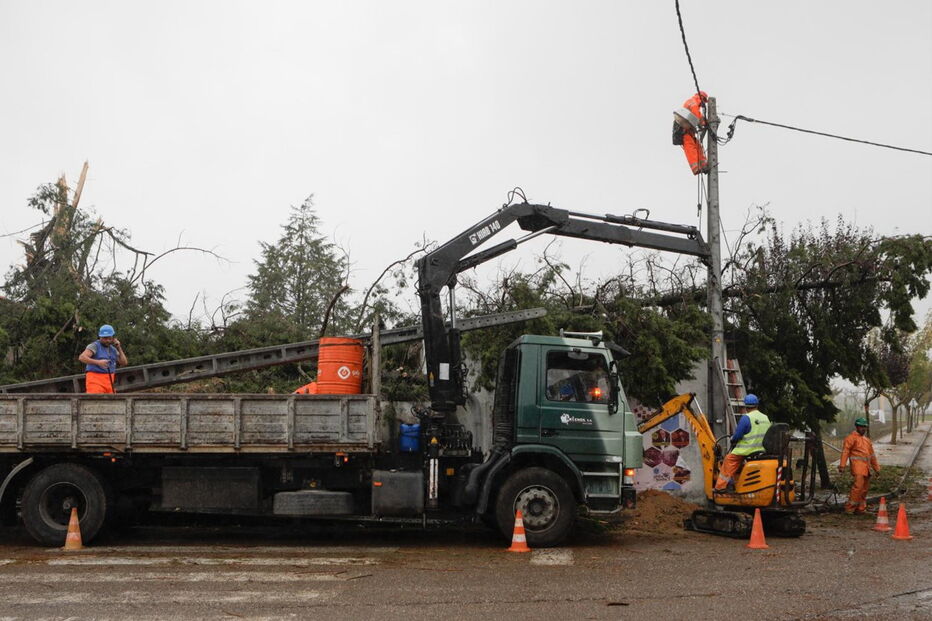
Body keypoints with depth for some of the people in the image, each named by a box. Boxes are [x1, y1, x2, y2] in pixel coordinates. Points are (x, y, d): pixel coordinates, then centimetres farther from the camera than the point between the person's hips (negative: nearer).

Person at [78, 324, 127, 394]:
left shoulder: (113, 349, 17)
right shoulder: (94, 346, -4)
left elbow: (123, 363, 12)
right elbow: (82, 357, -18)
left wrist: (119, 348, 3)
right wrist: (98, 362, -32)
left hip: (109, 382, 7)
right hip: (95, 380, -7)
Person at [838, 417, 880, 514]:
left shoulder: (867, 440, 25)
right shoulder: (852, 437, 0)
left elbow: (872, 455, 31)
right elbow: (845, 451, -8)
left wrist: (876, 468, 30)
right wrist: (842, 465, -17)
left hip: (866, 467, 8)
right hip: (857, 464, -8)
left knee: (864, 489, 8)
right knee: (858, 486, -19)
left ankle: (861, 508, 14)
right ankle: (849, 508, -16)